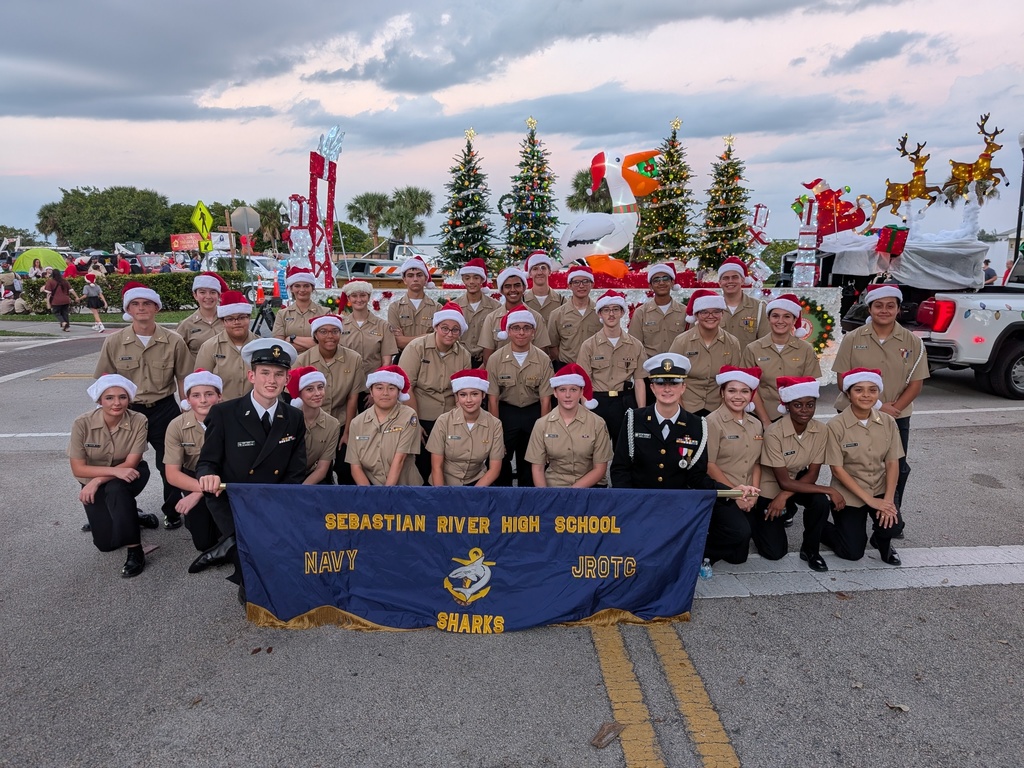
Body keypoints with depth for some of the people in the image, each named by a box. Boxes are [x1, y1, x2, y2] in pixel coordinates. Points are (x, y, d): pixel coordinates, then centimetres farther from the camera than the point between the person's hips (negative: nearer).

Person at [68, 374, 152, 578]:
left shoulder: (138, 421, -22)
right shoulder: (82, 424, -21)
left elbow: (131, 463, -21)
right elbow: (78, 469, -20)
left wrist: (97, 481, -31)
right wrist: (114, 470, -33)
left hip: (129, 476, -1)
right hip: (94, 482, 2)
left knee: (115, 489, -38)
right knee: (106, 543, -7)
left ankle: (136, 552, -26)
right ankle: (132, 518, 26)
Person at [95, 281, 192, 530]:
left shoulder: (173, 342, -7)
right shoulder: (114, 342, -4)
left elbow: (182, 379, 1)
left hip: (164, 409, -1)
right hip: (127, 410, 1)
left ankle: (172, 511, 28)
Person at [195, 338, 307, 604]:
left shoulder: (294, 418, 5)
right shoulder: (223, 414, -4)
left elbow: (296, 473, 4)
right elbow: (206, 462, 0)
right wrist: (208, 476, -25)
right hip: (233, 504, -3)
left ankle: (231, 549, 7)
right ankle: (250, 589, 6)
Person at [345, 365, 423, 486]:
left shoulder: (408, 417, -5)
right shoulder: (357, 423, 4)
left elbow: (399, 460, -11)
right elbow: (355, 467, 1)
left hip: (404, 487, -3)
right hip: (370, 485, 3)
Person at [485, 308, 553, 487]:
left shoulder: (543, 360, -11)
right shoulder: (495, 360, -12)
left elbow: (545, 399, -9)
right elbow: (493, 399, -9)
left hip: (533, 412, 1)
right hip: (505, 412, 0)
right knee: (501, 458, 7)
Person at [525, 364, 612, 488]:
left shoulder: (597, 423, -5)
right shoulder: (542, 424, -1)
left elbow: (600, 469, -3)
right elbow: (537, 468, 1)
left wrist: (572, 491, -12)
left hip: (589, 486, -1)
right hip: (553, 487, 1)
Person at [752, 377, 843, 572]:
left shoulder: (819, 431, -16)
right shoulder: (774, 433, -30)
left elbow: (812, 475, -11)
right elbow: (784, 481, -27)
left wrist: (785, 496, -24)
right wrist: (829, 490, -29)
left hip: (799, 481, 4)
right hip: (771, 487, -4)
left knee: (821, 501, -30)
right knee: (775, 552, -7)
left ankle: (810, 550, -4)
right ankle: (754, 519, 24)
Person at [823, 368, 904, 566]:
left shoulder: (888, 422, -7)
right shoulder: (836, 426, -18)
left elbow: (892, 462, -5)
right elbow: (837, 469, -17)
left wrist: (888, 499, -17)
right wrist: (869, 500, -19)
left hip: (880, 488, 3)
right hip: (849, 494, -3)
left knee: (893, 526, -24)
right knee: (853, 553, -3)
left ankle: (881, 541, 13)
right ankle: (822, 528, 28)